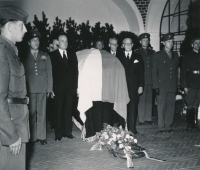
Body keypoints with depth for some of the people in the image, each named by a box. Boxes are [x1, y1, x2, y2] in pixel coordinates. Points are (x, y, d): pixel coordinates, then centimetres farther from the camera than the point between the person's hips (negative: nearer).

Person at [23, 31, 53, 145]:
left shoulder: (45, 56, 14)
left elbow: (49, 74, 11)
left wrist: (49, 88, 2)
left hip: (42, 89, 2)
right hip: (29, 89, -1)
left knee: (42, 113, 2)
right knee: (31, 113, -2)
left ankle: (41, 136, 8)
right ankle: (32, 137, 5)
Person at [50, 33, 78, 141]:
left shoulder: (72, 54, 11)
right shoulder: (53, 55, 1)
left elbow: (75, 71, 9)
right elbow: (51, 72, -3)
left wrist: (75, 86, 2)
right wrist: (52, 88, -10)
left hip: (70, 88, 3)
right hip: (58, 88, -3)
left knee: (68, 110, 6)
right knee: (58, 111, 2)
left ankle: (68, 132, 15)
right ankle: (58, 134, 8)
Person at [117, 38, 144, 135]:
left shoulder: (138, 57, 12)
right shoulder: (119, 57, 10)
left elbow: (141, 73, 9)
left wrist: (141, 86, 0)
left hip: (134, 87, 0)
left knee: (133, 108, -1)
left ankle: (132, 128, 4)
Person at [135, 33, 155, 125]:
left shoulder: (152, 53, 16)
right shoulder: (136, 53, 3)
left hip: (150, 80, 4)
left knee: (149, 100, 6)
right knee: (141, 100, -3)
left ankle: (148, 118, 13)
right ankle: (141, 119, 2)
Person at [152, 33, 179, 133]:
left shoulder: (175, 55, 15)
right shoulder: (157, 55, 2)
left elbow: (176, 71, 15)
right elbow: (154, 72, -1)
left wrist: (176, 84, 7)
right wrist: (156, 86, -8)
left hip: (172, 86, 4)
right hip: (162, 86, -4)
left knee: (171, 106, 4)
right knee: (161, 106, -2)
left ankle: (168, 126, 13)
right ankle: (162, 127, 6)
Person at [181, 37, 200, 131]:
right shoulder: (188, 56, 3)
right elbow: (183, 71, -1)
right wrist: (184, 86, -8)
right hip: (191, 84, -3)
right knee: (190, 105, -4)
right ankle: (189, 124, 3)